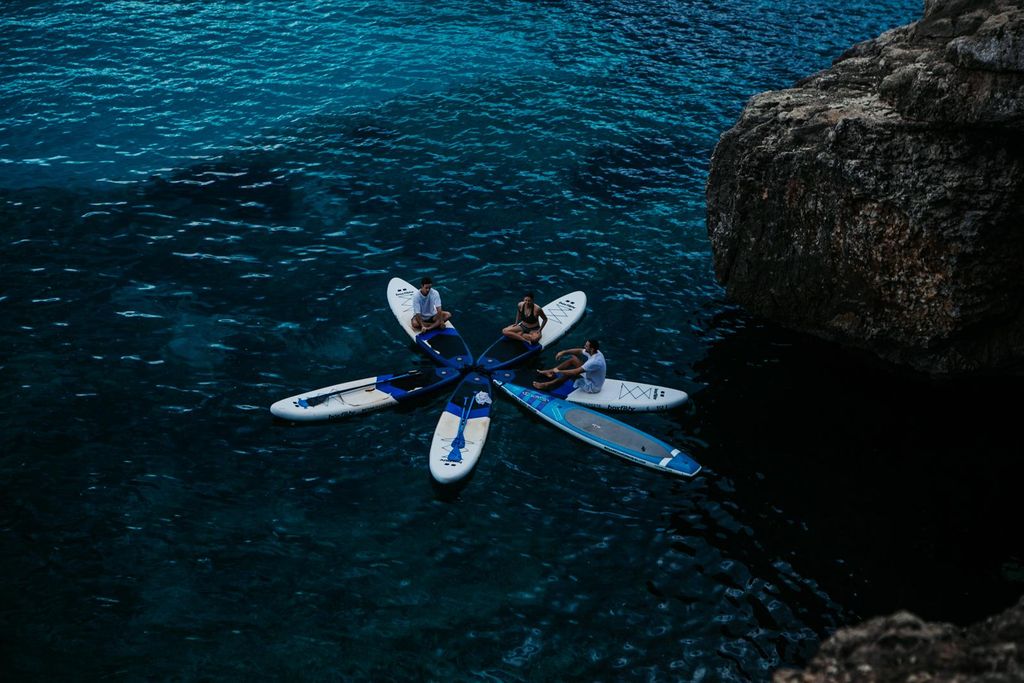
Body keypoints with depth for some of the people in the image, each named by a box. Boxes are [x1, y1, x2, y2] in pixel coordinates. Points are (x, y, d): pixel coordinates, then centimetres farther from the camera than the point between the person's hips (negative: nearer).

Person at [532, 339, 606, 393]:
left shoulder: (595, 362, -37)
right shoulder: (595, 352, -9)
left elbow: (576, 372, -35)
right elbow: (578, 351, 6)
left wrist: (559, 371, -24)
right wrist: (563, 352, -4)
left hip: (592, 387, -9)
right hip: (590, 377, 9)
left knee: (571, 373, -22)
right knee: (573, 359, 5)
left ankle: (547, 385, -6)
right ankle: (550, 372, 11)